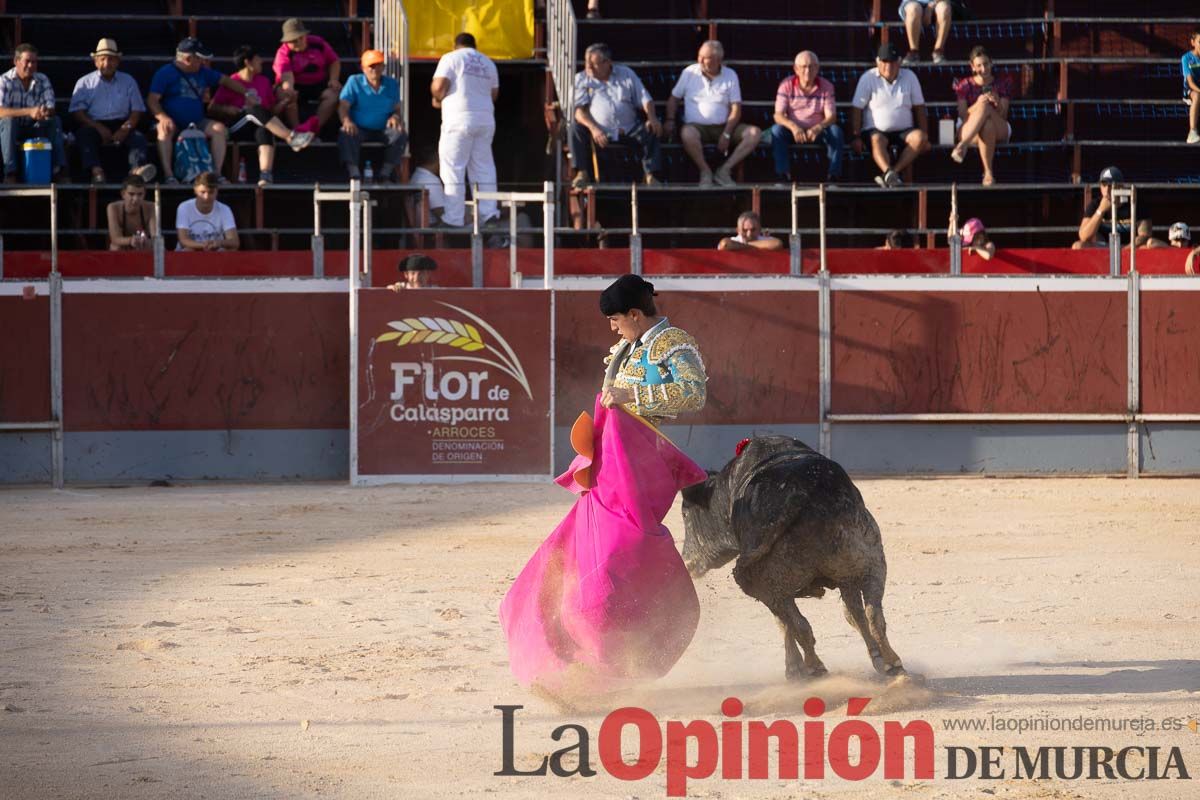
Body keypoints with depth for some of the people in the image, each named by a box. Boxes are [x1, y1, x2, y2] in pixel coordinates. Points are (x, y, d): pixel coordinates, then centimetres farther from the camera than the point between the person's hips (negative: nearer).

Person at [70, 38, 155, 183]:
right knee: (84, 135, -34)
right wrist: (99, 128, -13)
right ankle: (96, 171, -55)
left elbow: (137, 110, 10)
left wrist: (125, 129, -11)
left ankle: (137, 168, -56)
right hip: (95, 126, -1)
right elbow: (77, 112, 2)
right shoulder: (85, 83, 14)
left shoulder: (128, 81, 18)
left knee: (138, 138, -29)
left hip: (121, 124, 1)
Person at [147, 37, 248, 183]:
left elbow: (225, 81, 23)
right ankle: (168, 175, -42)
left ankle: (216, 173, -21)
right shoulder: (165, 73, -1)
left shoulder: (202, 72, 16)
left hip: (197, 123, 4)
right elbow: (152, 100, -7)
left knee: (219, 128, -21)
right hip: (173, 122, -4)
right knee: (165, 129, -37)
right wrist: (163, 117, -25)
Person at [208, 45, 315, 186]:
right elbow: (212, 109, -1)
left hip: (258, 125, 3)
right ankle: (291, 138, -44)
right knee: (255, 110, -35)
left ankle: (266, 175, -53)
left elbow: (273, 110, 19)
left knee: (264, 130, -36)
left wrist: (285, 102, 0)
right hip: (236, 126, -3)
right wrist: (227, 110, -19)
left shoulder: (264, 81, 17)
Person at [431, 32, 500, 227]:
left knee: (454, 169, -3)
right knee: (484, 167, 10)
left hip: (459, 118, -6)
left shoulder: (451, 58, -1)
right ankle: (488, 212, 5)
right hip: (486, 118, 6)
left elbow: (439, 86, -11)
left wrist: (437, 100, 9)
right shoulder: (488, 63, 17)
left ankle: (453, 217, -6)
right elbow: (494, 93, 18)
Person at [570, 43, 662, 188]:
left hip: (627, 130, 1)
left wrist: (652, 118, -15)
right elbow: (579, 110, -8)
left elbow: (645, 99, 8)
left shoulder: (626, 74, 10)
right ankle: (582, 173, -24)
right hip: (598, 131, -1)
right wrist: (593, 128, -26)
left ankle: (651, 175, -20)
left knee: (651, 130, -24)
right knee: (576, 126, -29)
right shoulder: (581, 79, 5)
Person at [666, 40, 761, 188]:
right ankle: (705, 171, -16)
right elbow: (674, 98, 13)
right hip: (697, 126, -2)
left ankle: (724, 170, -18)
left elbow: (736, 109, 1)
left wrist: (726, 135, -12)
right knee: (687, 133, -39)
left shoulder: (730, 75, 5)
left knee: (754, 133, -21)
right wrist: (670, 120, -5)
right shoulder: (689, 73, 5)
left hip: (723, 127, 2)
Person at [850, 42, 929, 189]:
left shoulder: (909, 77, 9)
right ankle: (890, 174, -61)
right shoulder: (868, 78, 1)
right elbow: (857, 109, -3)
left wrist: (925, 137, 2)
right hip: (876, 130, -2)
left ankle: (889, 174, -37)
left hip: (904, 131, 2)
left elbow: (919, 108, 11)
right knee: (876, 140, -37)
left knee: (919, 137, -29)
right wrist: (855, 137, -14)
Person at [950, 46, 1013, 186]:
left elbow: (1002, 115, 0)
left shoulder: (1003, 81, 6)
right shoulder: (964, 85, 3)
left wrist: (998, 103, -22)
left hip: (999, 131, 1)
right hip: (969, 131, -1)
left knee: (985, 108, -32)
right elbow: (963, 116, -5)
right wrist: (977, 105, -24)